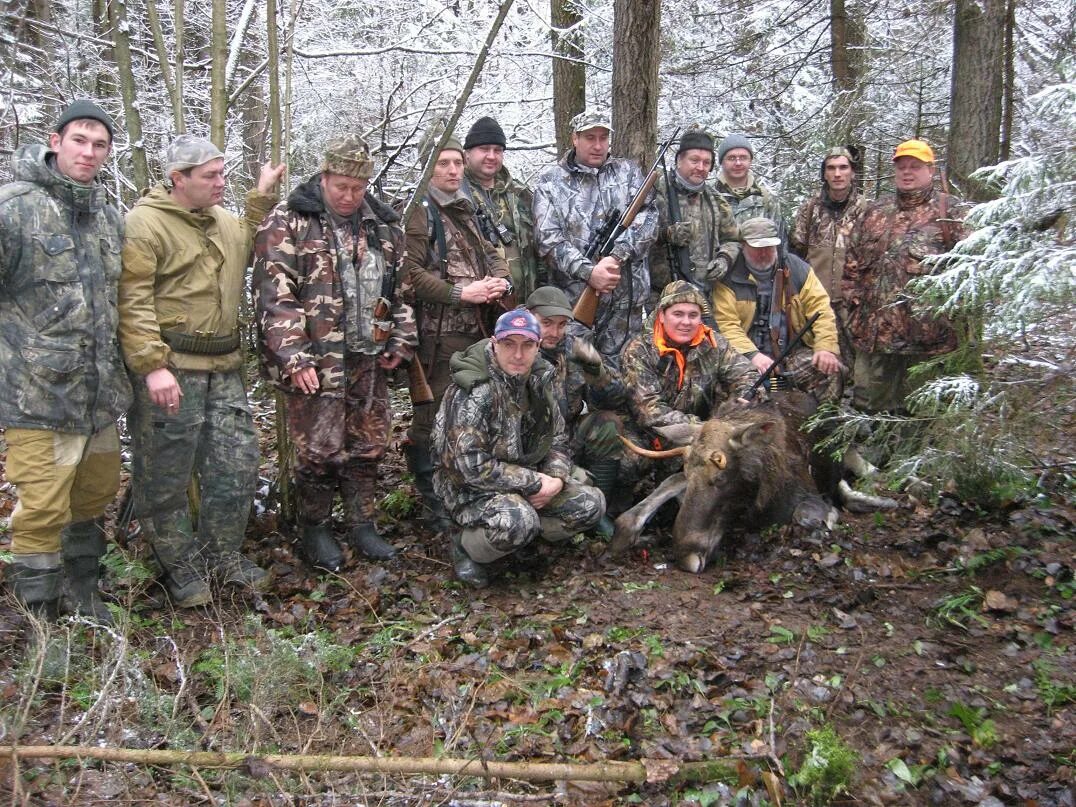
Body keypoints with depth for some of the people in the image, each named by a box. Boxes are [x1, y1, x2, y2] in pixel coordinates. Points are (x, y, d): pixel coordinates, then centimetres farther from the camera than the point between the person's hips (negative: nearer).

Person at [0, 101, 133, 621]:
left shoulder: (110, 218, 12)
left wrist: (127, 365, 23)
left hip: (101, 393, 7)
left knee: (95, 495, 18)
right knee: (43, 510, -2)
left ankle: (83, 594, 38)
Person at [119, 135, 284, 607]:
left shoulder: (223, 222, 15)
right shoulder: (145, 223, -10)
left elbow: (249, 249, 35)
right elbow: (132, 301, -16)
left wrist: (261, 198, 22)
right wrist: (152, 366, -23)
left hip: (224, 367, 7)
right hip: (169, 369, -7)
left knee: (236, 463, 9)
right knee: (167, 472, 4)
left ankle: (223, 556, 25)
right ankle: (181, 566, 19)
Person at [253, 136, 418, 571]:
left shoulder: (382, 225, 11)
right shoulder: (287, 223, -6)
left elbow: (401, 287, 17)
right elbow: (275, 295, -13)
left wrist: (400, 340, 8)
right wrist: (294, 356, -19)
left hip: (369, 360, 5)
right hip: (315, 362, -5)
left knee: (368, 445, 11)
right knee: (319, 449, 0)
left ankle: (362, 525, 25)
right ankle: (315, 531, 18)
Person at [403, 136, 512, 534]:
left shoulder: (468, 210, 19)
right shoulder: (419, 213, -5)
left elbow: (491, 254, 24)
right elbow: (411, 271, -14)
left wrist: (501, 282, 2)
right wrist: (461, 294, -17)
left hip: (480, 329, 8)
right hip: (440, 333, -8)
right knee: (434, 416, -4)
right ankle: (433, 504, 7)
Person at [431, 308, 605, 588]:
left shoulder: (537, 383, 2)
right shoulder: (474, 392, -23)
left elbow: (557, 439, 11)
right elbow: (470, 465, -28)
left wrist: (556, 479, -11)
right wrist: (535, 483, -23)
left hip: (527, 480, 7)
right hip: (472, 488, -7)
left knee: (591, 504, -7)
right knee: (517, 523, -36)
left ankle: (526, 537, 11)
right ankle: (465, 544, -5)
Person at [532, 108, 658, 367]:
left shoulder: (628, 171, 13)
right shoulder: (551, 181, 6)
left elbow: (647, 218, -1)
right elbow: (548, 238, -5)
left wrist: (616, 257, -16)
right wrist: (588, 272, -17)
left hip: (626, 296, 2)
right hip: (572, 297, -2)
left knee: (618, 370, 6)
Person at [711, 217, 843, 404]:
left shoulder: (796, 268, 7)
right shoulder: (730, 278, -3)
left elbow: (820, 307, 2)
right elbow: (726, 324, -11)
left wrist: (826, 348, -13)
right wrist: (752, 355, -25)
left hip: (794, 352, 3)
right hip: (750, 354, -3)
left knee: (829, 370, -22)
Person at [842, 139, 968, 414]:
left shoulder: (951, 211, 3)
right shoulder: (875, 212, 17)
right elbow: (853, 263, 18)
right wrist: (852, 301, 9)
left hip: (927, 331, -4)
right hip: (875, 327, 4)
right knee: (868, 404, 9)